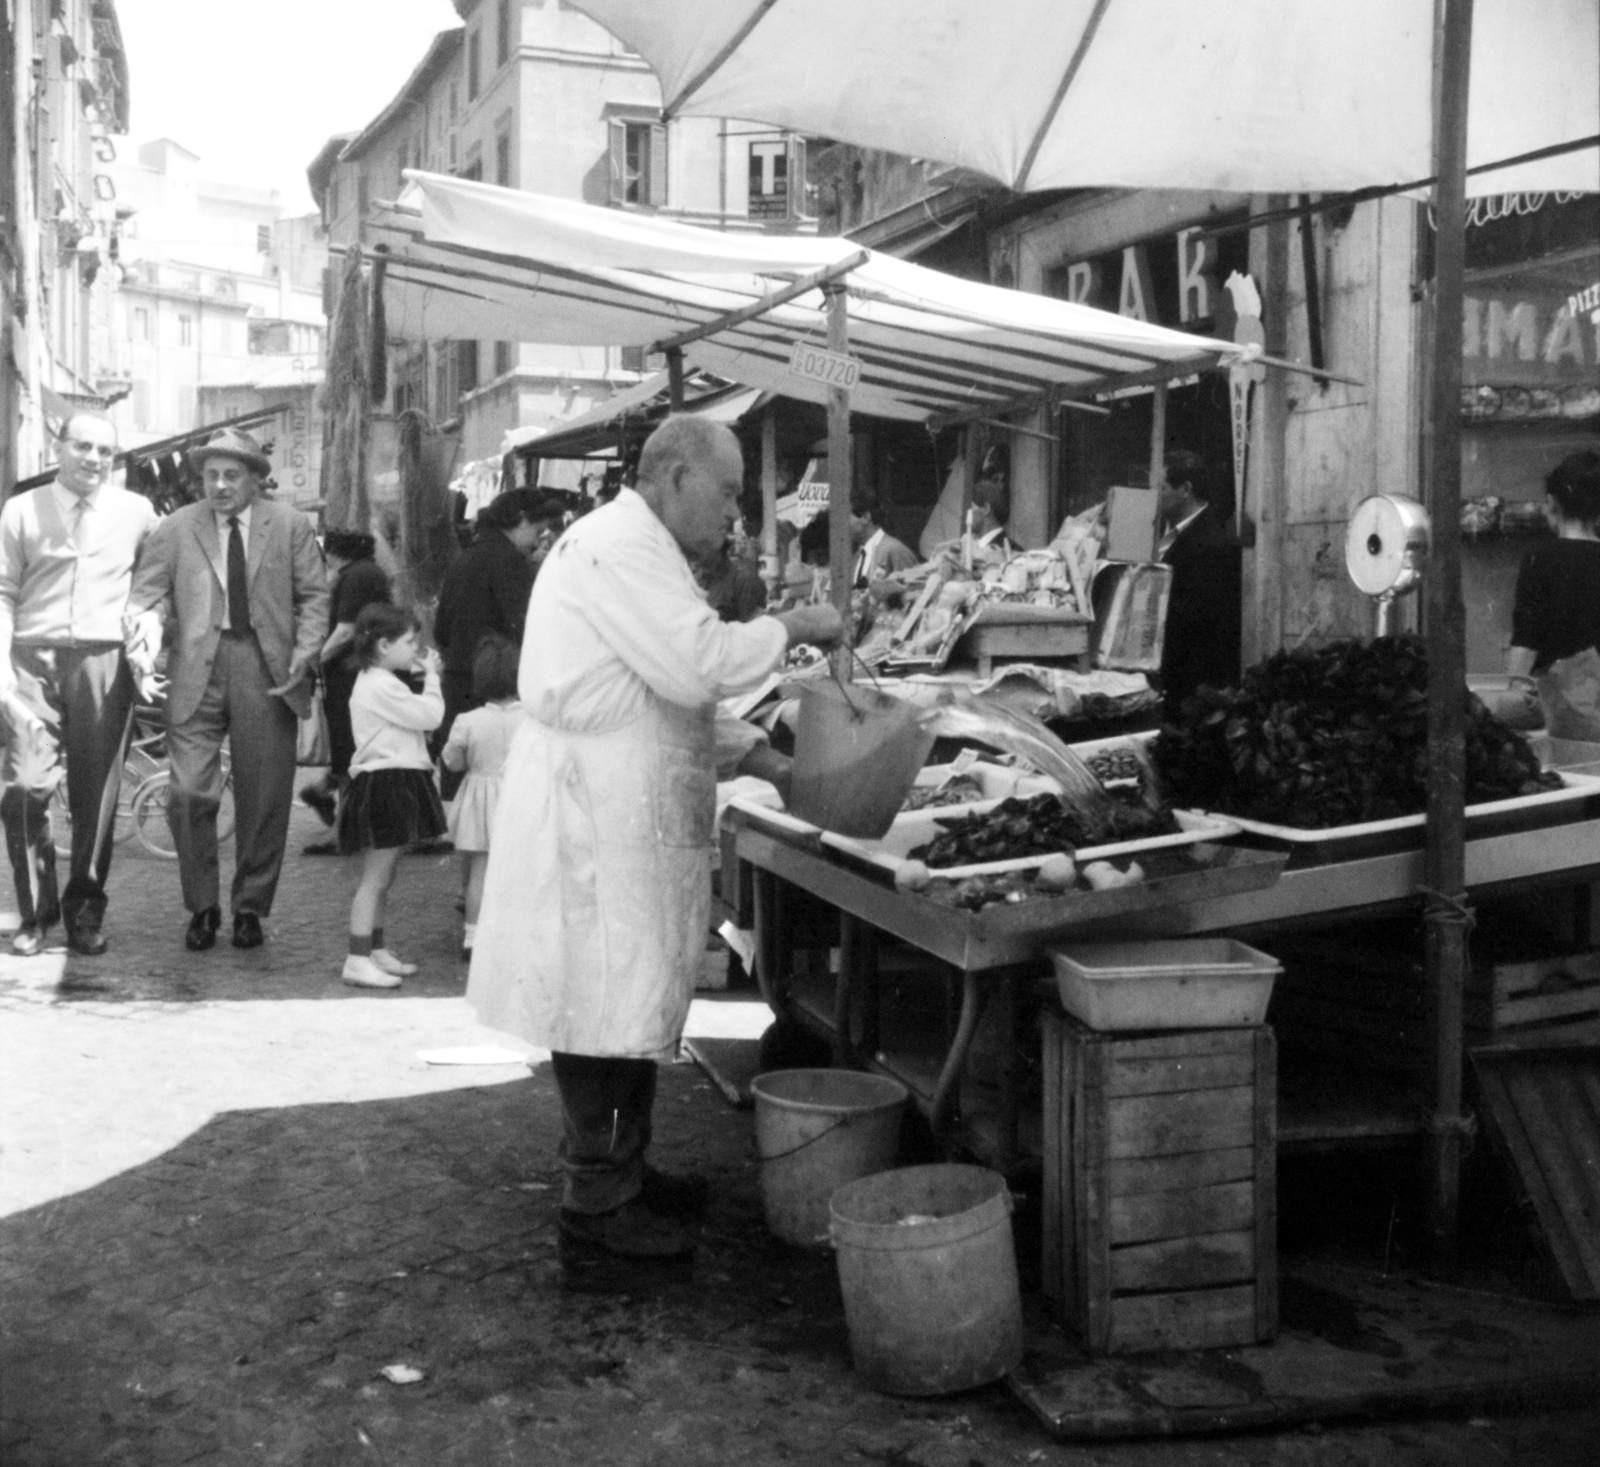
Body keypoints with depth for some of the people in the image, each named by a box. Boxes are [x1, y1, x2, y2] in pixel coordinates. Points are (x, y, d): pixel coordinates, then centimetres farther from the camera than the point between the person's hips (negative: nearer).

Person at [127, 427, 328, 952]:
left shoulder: (290, 526, 6)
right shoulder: (176, 528, 7)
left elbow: (313, 596, 6)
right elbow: (147, 591, 5)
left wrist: (305, 651, -8)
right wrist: (144, 627, -17)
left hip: (268, 671, 0)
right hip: (197, 670, 0)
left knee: (264, 799, 5)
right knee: (190, 794, -5)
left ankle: (250, 908, 20)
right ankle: (202, 907, 13)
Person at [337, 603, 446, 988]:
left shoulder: (376, 683, 17)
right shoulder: (382, 686, -18)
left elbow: (418, 719, 18)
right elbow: (430, 716, -19)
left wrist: (425, 674, 10)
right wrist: (431, 677, -4)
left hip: (391, 786, 11)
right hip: (384, 785, -11)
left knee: (381, 878, 16)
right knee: (376, 877, -8)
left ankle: (378, 952, 24)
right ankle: (357, 960, -6)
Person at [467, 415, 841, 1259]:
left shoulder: (640, 552, 21)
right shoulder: (620, 547, -14)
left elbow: (670, 695, 23)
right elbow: (699, 663, -25)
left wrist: (765, 762, 14)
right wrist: (790, 627, -10)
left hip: (633, 811, 11)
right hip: (595, 810, -11)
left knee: (636, 991, 16)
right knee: (609, 994, -5)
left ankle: (618, 1167, 27)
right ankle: (595, 1196, 4)